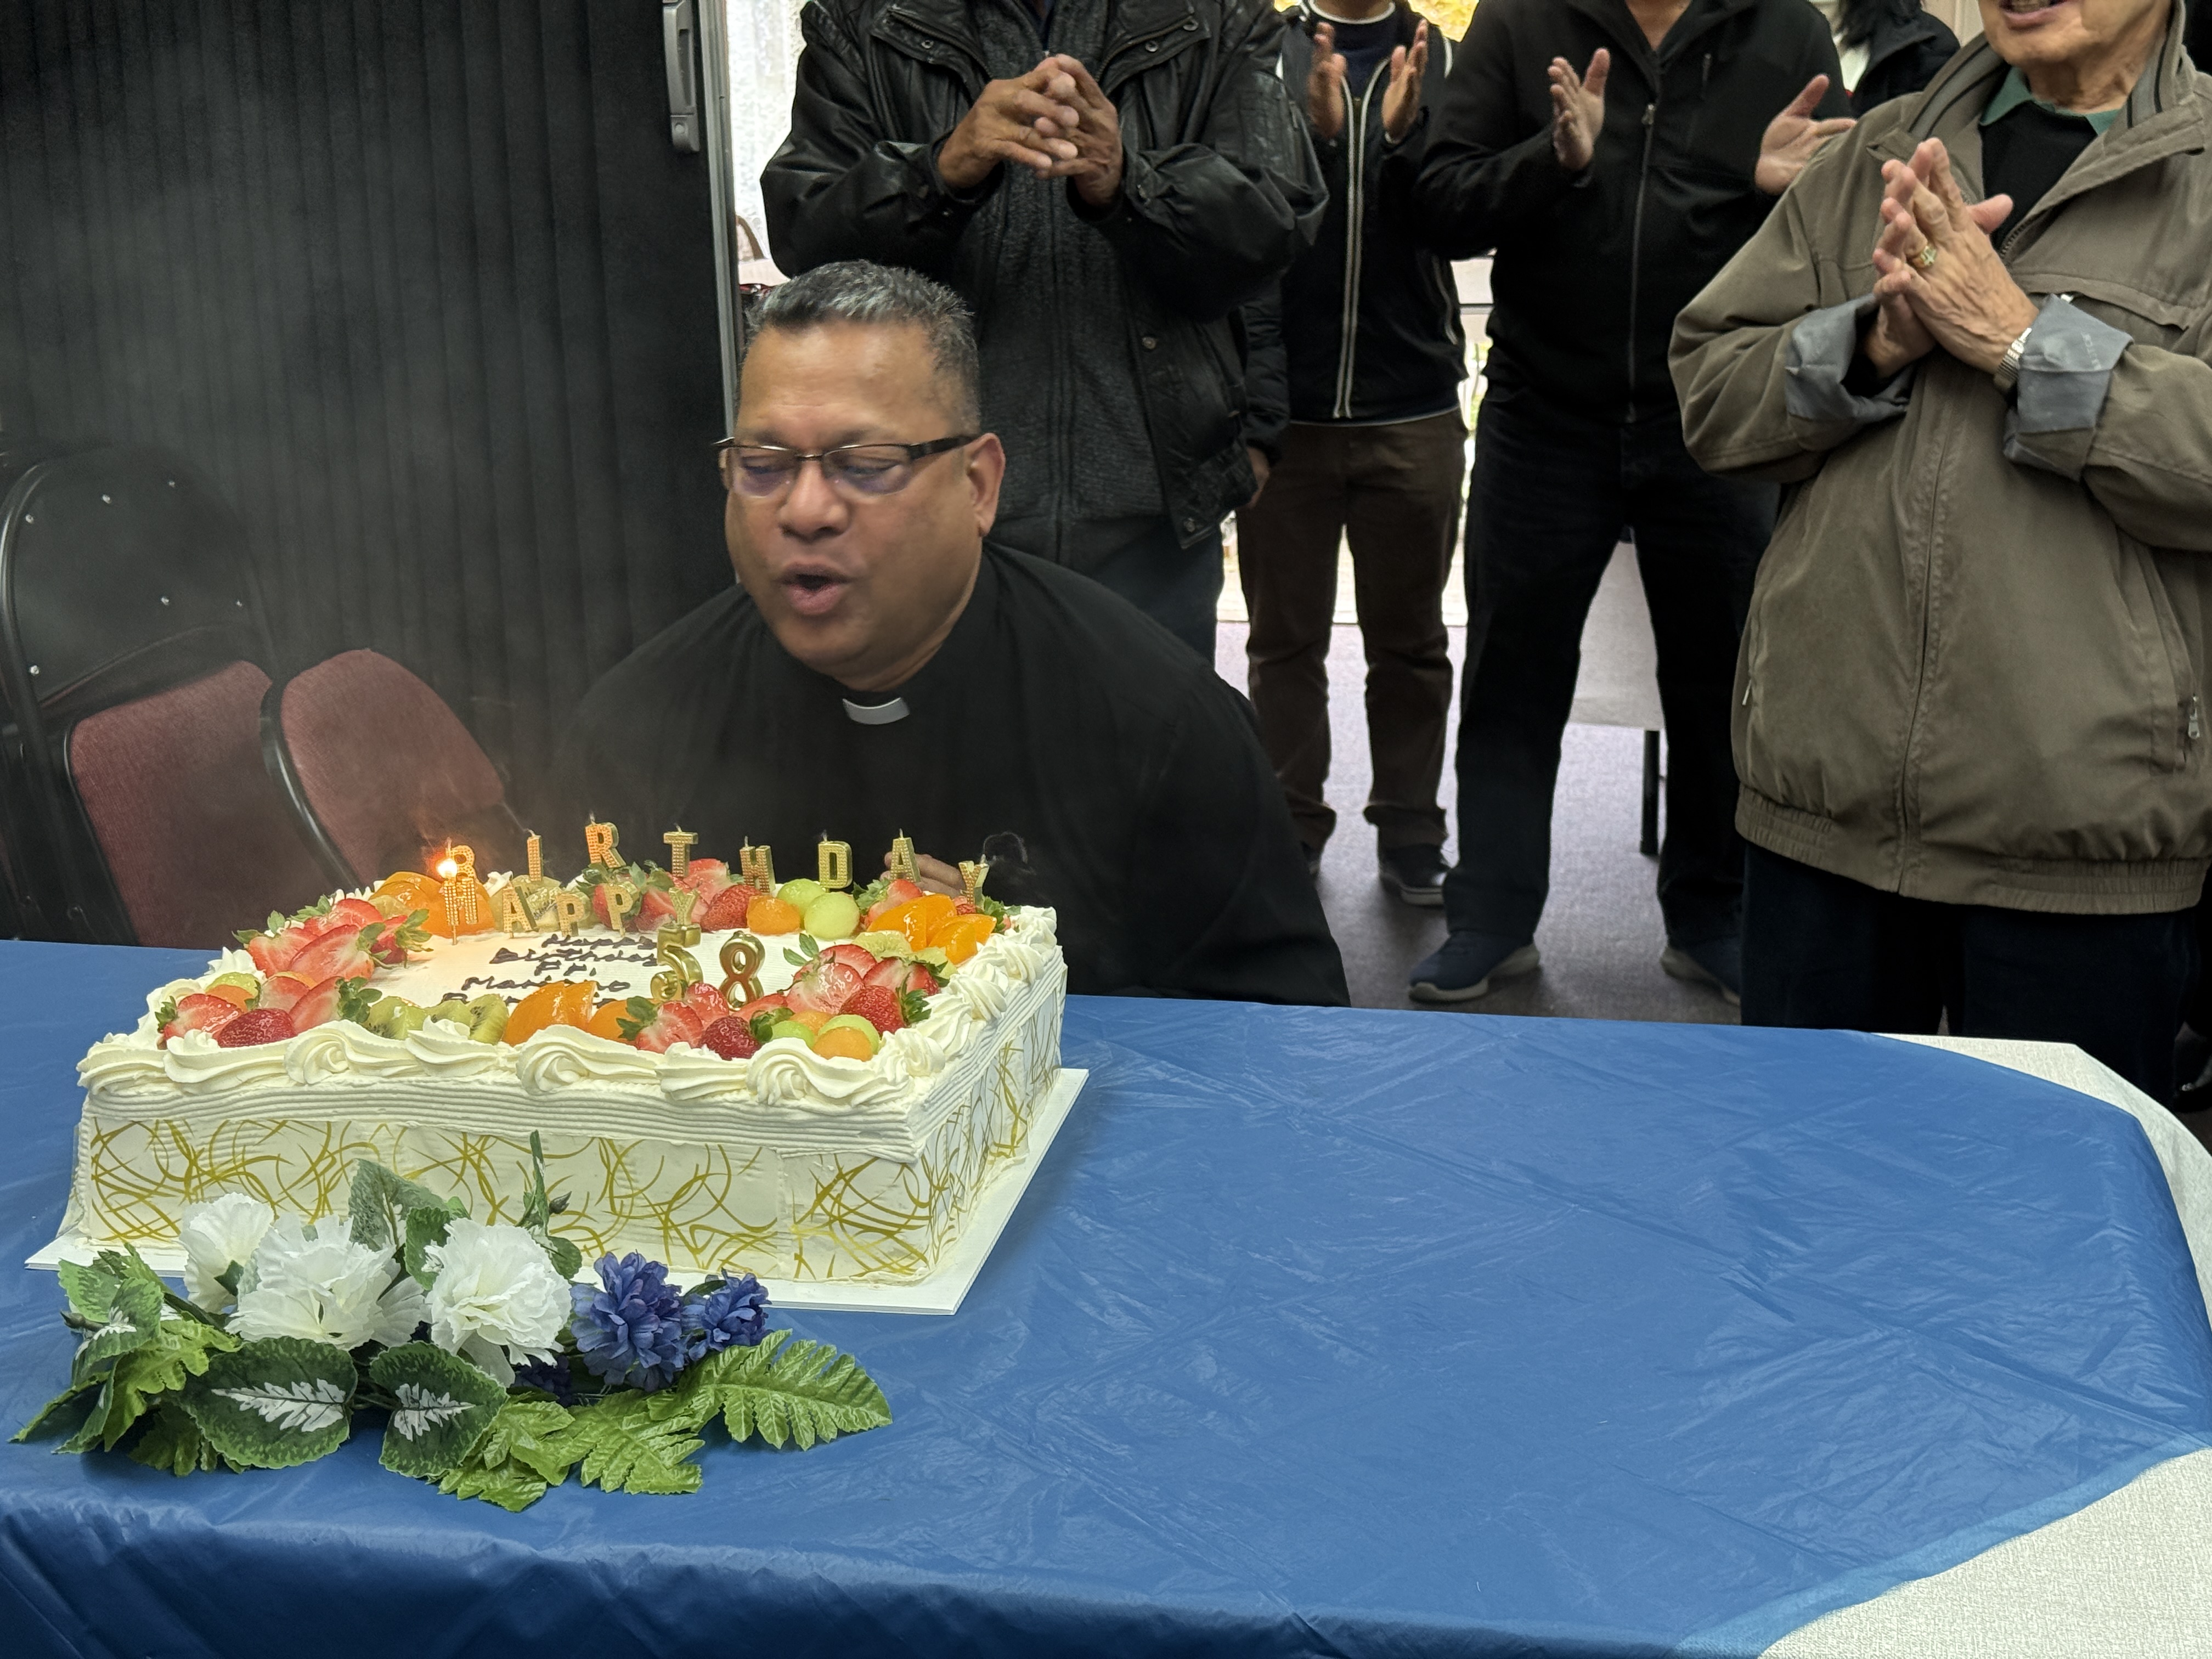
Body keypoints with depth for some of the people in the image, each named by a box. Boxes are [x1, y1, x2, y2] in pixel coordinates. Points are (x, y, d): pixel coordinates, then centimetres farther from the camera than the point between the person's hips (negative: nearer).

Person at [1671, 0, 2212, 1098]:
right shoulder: (1879, 161, 14)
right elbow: (1709, 392, 8)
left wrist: (2022, 338, -15)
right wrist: (1876, 340, -9)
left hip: (2082, 841, -3)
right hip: (1823, 800, 4)